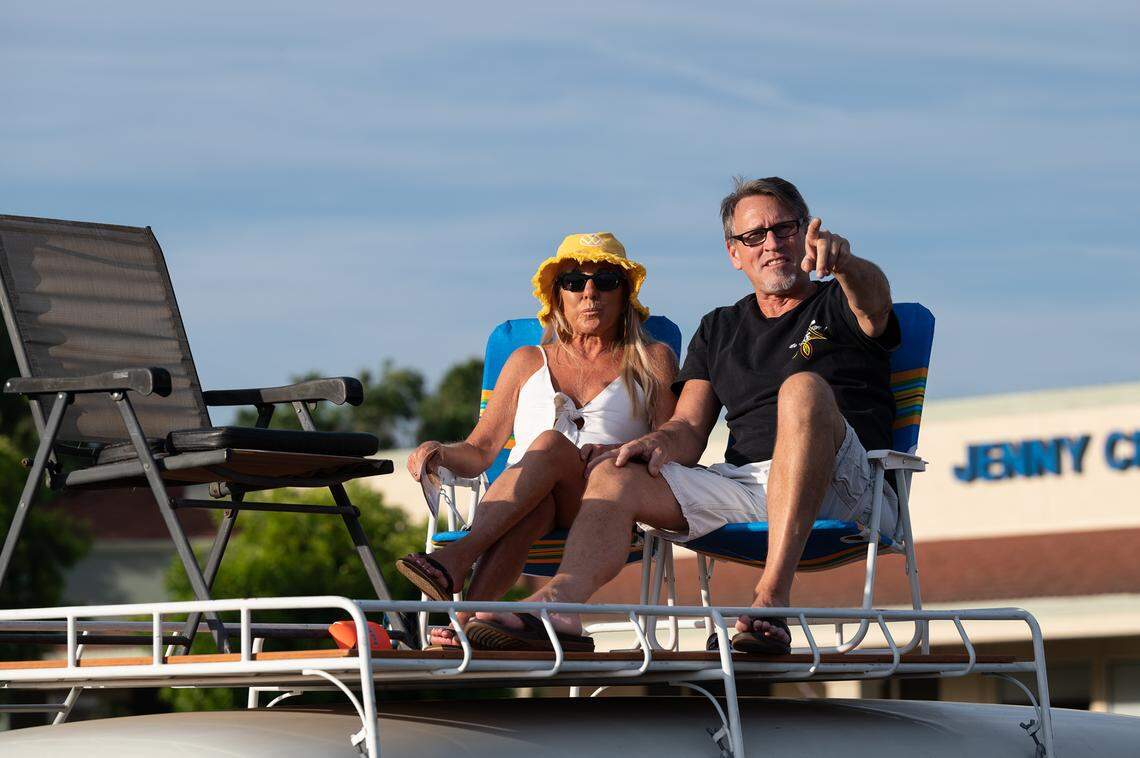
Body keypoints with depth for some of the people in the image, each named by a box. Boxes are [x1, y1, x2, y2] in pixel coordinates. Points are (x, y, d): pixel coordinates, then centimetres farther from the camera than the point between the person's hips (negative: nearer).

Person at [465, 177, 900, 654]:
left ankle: (772, 597, -46)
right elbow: (690, 429, 15)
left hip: (840, 490, -4)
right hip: (743, 485, 4)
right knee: (614, 475, -15)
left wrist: (843, 263, -39)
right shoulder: (718, 330, 25)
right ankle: (558, 602, -45)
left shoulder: (836, 305, 12)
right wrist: (662, 442, -11)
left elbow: (874, 303, -14)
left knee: (803, 389, -34)